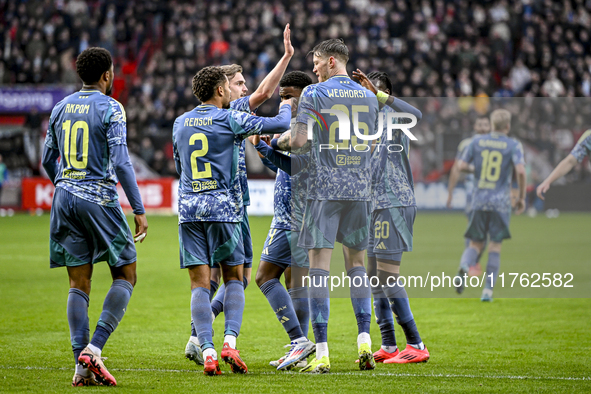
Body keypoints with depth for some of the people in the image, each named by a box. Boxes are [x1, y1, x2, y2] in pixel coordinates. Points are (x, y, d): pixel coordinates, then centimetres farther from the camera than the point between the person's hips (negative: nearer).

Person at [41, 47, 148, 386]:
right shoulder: (110, 108, -6)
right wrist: (139, 210, -11)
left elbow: (48, 160, 18)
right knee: (125, 276, 5)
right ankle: (94, 348, -11)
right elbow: (121, 162, -14)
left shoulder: (61, 108, 12)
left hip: (65, 201, 6)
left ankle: (82, 366, 1)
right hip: (100, 199, -6)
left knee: (79, 284, 7)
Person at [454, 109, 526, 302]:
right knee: (495, 246, 7)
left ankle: (464, 267, -24)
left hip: (479, 200, 2)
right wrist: (522, 197, -3)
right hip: (500, 202, -2)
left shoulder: (477, 141, 6)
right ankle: (488, 290, 1)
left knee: (476, 244, 9)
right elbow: (520, 170, -14)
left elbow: (462, 165, 4)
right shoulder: (513, 145, -2)